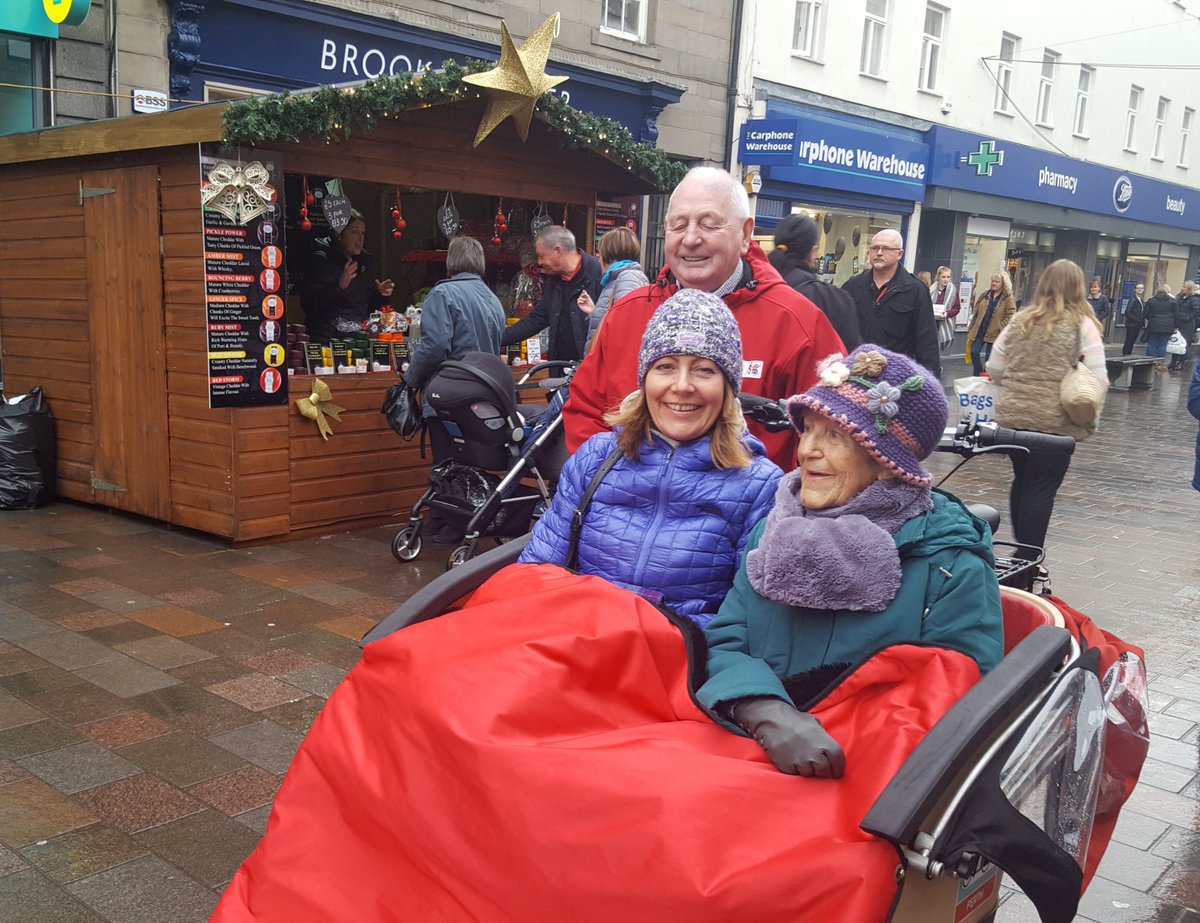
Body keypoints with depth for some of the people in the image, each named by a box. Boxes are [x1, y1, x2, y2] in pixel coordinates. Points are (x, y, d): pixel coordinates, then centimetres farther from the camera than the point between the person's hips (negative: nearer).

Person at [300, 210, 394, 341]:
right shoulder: (320, 260, -5)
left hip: (361, 334, 6)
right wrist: (339, 286, -24)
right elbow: (308, 304, -15)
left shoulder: (365, 260, 15)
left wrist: (381, 294, 1)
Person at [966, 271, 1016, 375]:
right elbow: (975, 313, 10)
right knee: (974, 352, -3)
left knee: (989, 358, 2)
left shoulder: (1008, 299, -5)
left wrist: (1000, 328, -16)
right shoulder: (984, 295, 8)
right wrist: (970, 330, 8)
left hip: (994, 334, -4)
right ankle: (978, 376, 12)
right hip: (979, 331, 4)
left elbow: (1010, 316, -8)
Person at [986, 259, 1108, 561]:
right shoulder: (1083, 325, -4)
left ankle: (1021, 552, 30)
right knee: (1041, 490, 3)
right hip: (1055, 422, -4)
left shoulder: (1020, 321, 7)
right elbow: (1098, 380, -7)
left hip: (1012, 417, 4)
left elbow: (994, 370, 12)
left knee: (1022, 482, 19)